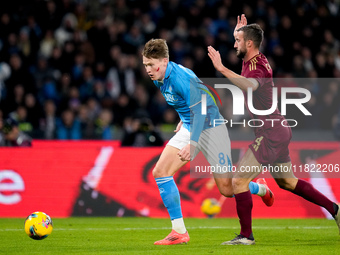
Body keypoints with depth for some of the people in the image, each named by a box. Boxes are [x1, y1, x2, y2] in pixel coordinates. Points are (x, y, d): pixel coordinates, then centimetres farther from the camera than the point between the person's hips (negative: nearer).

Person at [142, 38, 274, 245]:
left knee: (227, 189, -4)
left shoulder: (182, 78, -28)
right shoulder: (159, 79, -1)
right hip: (189, 127, 8)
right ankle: (179, 232, -9)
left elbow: (200, 111, -32)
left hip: (210, 127, -8)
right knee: (160, 172, -11)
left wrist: (192, 144, -40)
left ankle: (261, 190, 32)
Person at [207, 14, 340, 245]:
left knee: (239, 181, -9)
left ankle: (246, 236, -6)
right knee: (287, 181, 22)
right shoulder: (257, 60, 11)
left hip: (271, 134, -10)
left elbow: (251, 85, -45)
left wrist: (222, 69, -49)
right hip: (279, 130, 10)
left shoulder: (256, 67, -18)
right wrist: (240, 31, 25)